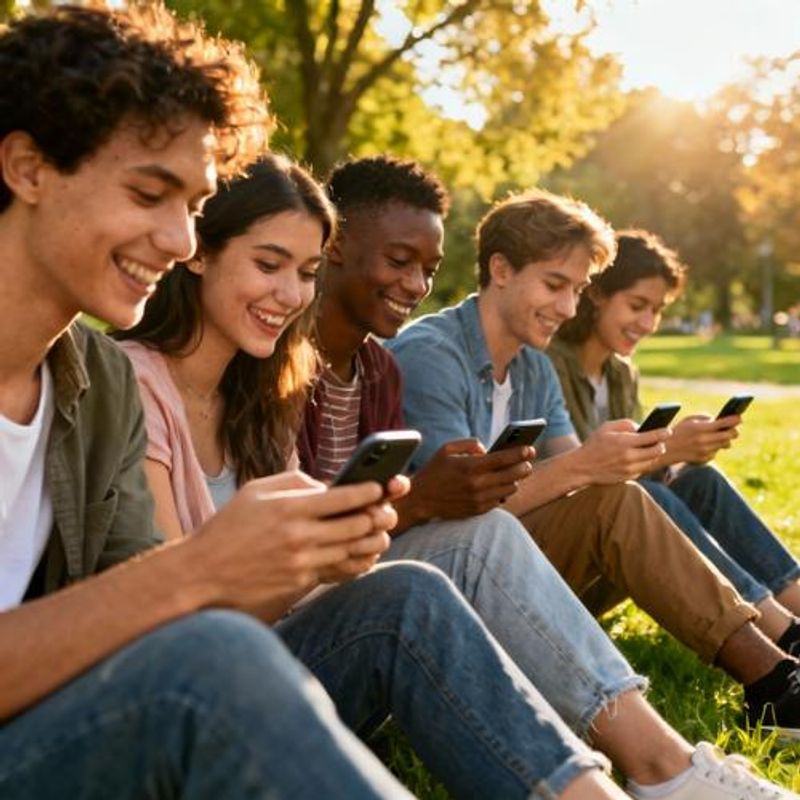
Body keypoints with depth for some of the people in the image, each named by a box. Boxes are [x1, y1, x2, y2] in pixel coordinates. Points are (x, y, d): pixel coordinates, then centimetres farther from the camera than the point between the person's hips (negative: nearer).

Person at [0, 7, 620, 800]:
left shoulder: (104, 380, 6)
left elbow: (127, 628, 3)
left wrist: (302, 561, -11)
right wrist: (188, 574, -30)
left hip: (78, 735, 7)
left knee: (404, 602, -2)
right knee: (207, 654, -34)